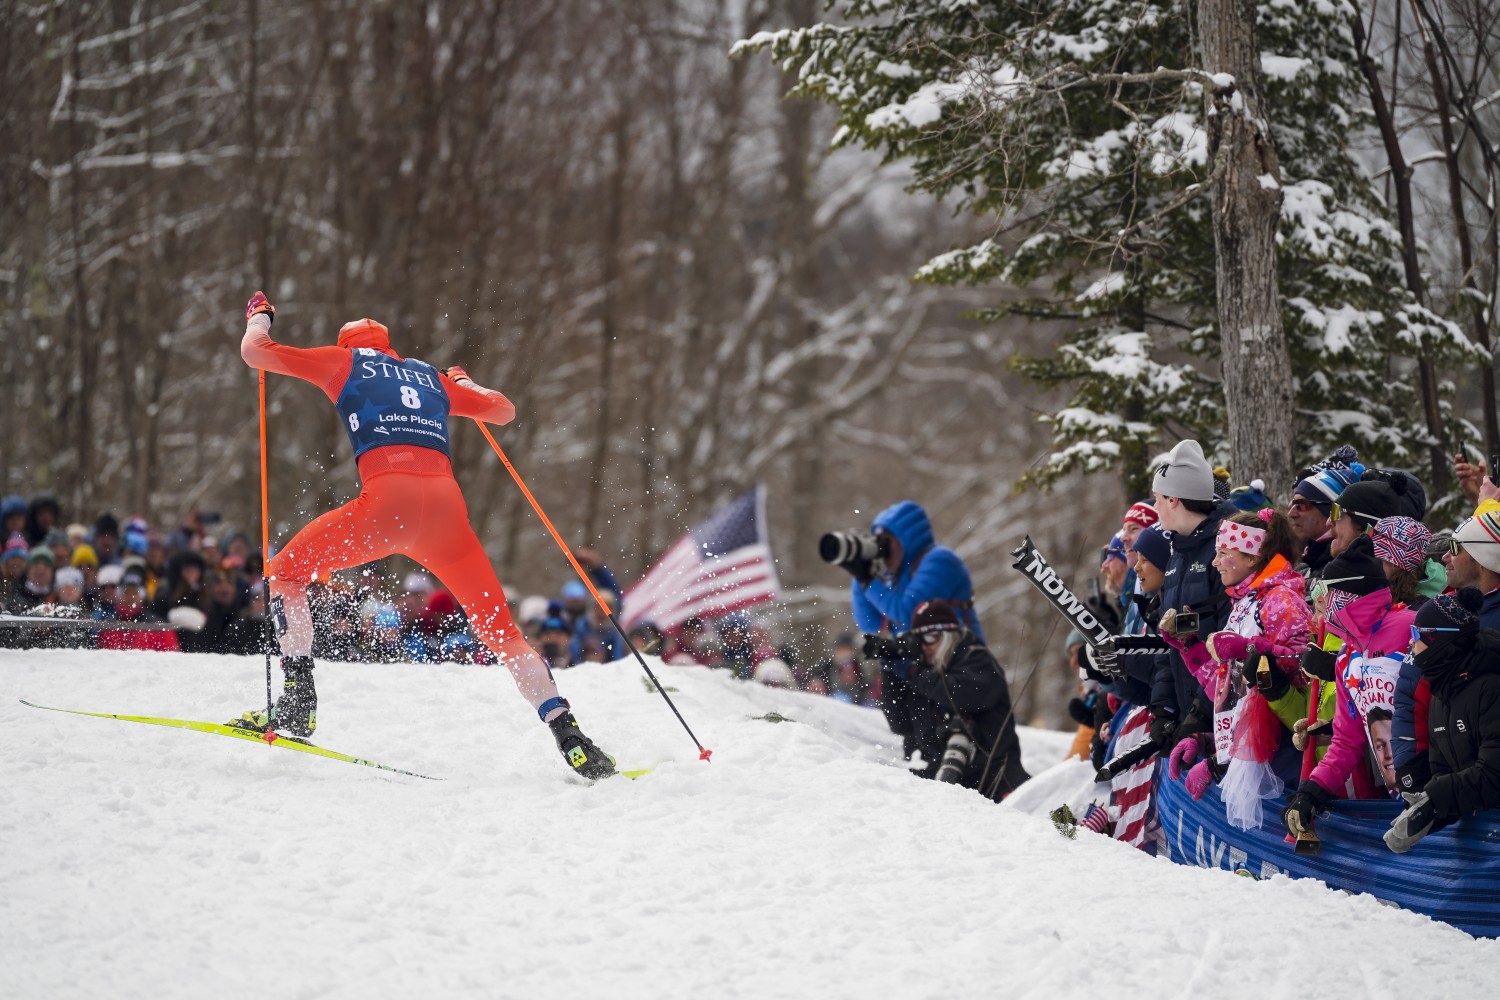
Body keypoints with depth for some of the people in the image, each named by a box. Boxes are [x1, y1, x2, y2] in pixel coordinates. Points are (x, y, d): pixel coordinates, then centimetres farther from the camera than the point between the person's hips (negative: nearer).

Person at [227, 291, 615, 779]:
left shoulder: (346, 361, 22)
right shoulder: (433, 377, 31)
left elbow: (254, 351, 24)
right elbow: (504, 410, 44)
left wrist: (259, 316, 46)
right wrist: (464, 382, 63)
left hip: (387, 499, -3)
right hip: (446, 505, 3)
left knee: (285, 572, 19)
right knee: (500, 629, 13)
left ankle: (297, 703, 5)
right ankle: (569, 736, -1)